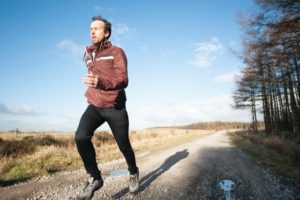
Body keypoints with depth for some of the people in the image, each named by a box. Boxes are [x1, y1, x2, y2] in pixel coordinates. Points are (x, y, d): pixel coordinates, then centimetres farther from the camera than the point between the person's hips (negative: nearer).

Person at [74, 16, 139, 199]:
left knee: (124, 145, 4)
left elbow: (123, 80, -21)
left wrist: (101, 82, -38)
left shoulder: (117, 52, -7)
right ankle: (95, 178, 0)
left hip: (115, 107, -4)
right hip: (95, 106, 5)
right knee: (81, 137, -21)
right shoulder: (88, 55, 13)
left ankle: (133, 174, 34)